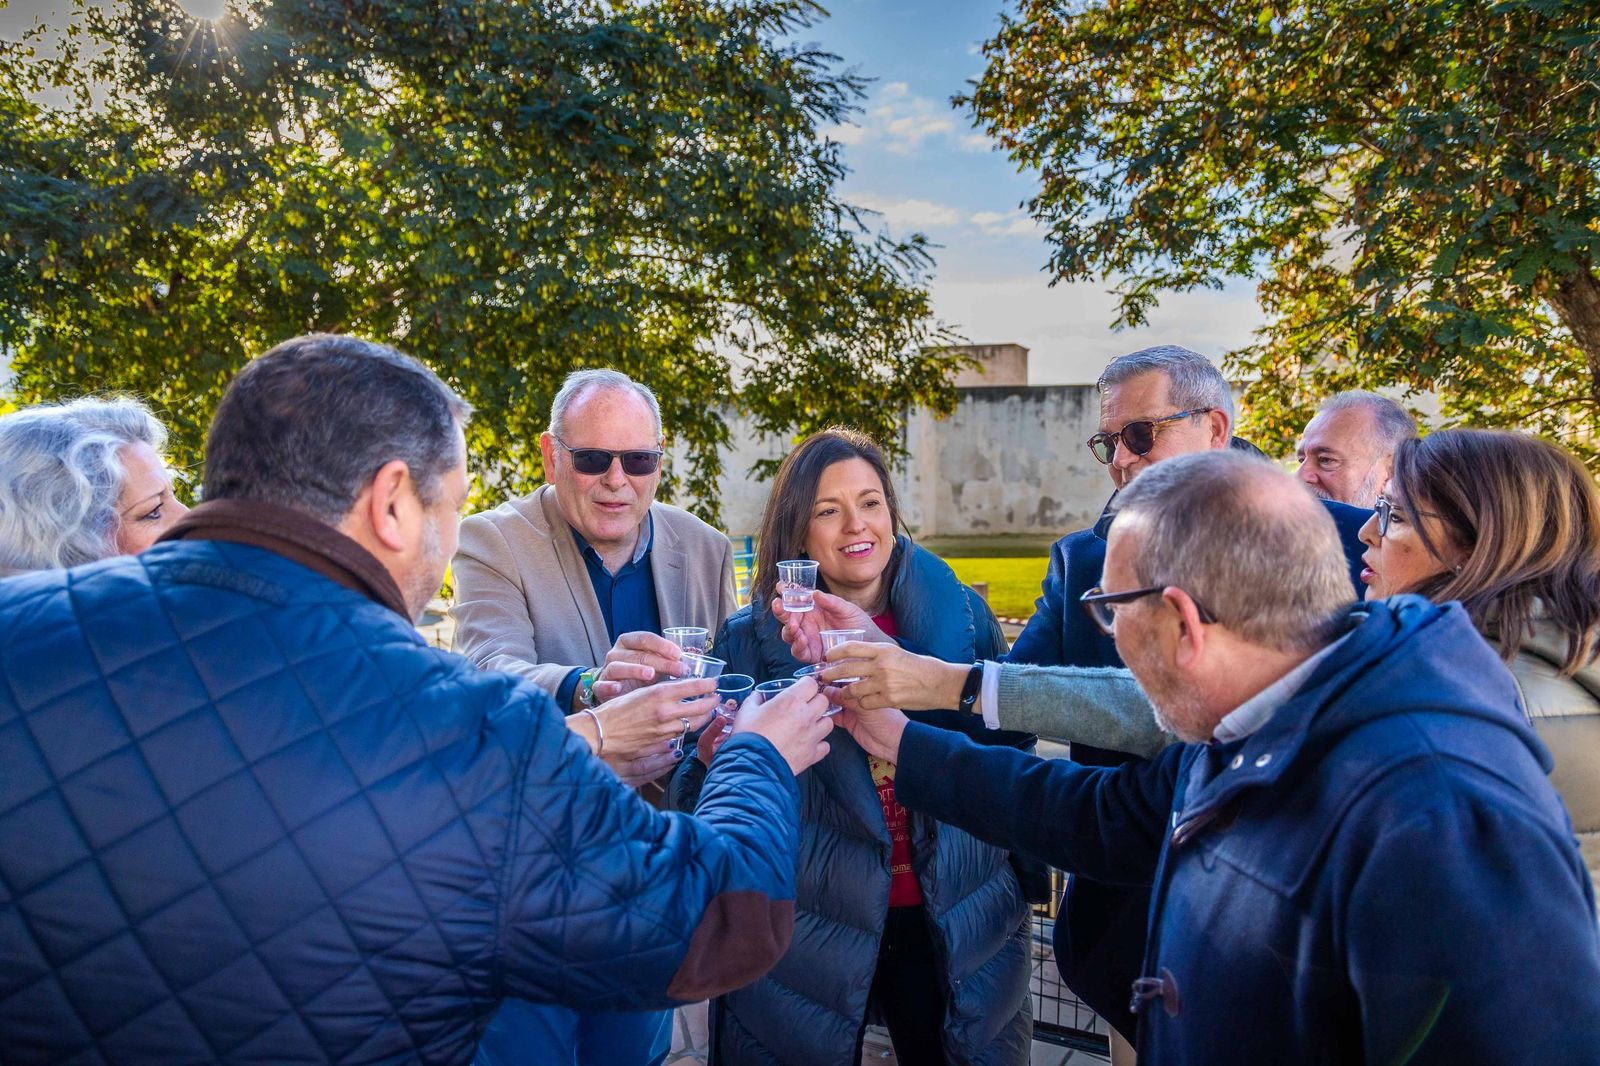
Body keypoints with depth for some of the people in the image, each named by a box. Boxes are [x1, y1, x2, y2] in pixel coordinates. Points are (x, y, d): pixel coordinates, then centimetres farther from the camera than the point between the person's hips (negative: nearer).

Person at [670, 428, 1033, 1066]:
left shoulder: (961, 613, -4)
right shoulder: (752, 637, -6)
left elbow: (1012, 739, 5)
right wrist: (717, 758, -26)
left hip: (955, 926, 1)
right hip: (809, 934, -1)